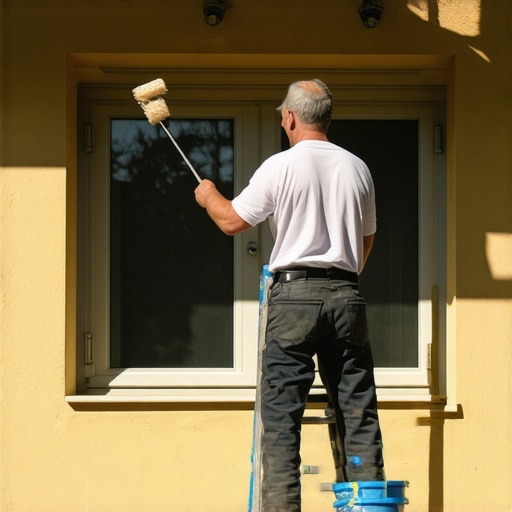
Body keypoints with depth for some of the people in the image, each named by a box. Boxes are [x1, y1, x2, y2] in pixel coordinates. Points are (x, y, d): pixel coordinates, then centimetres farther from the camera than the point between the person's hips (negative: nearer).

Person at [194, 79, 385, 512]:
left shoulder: (281, 167, -4)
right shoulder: (357, 168, 10)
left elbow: (231, 221, 3)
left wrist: (209, 196, 23)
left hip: (295, 294, -4)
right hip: (347, 295, 4)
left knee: (281, 412, -1)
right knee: (358, 411, 6)